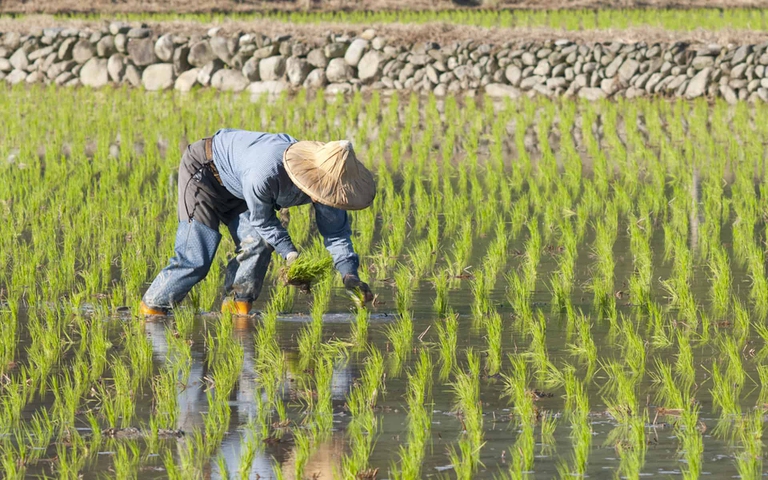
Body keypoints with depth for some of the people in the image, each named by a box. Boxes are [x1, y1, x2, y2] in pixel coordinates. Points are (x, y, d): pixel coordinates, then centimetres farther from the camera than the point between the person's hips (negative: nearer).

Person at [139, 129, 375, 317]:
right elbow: (261, 221, -24)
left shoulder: (324, 178, -22)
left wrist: (349, 273, -23)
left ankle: (236, 309, -5)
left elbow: (336, 231, -12)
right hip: (203, 171, -7)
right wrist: (290, 254, -28)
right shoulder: (265, 173, -44)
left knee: (256, 245, -14)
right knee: (195, 260, -14)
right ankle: (150, 309, -2)